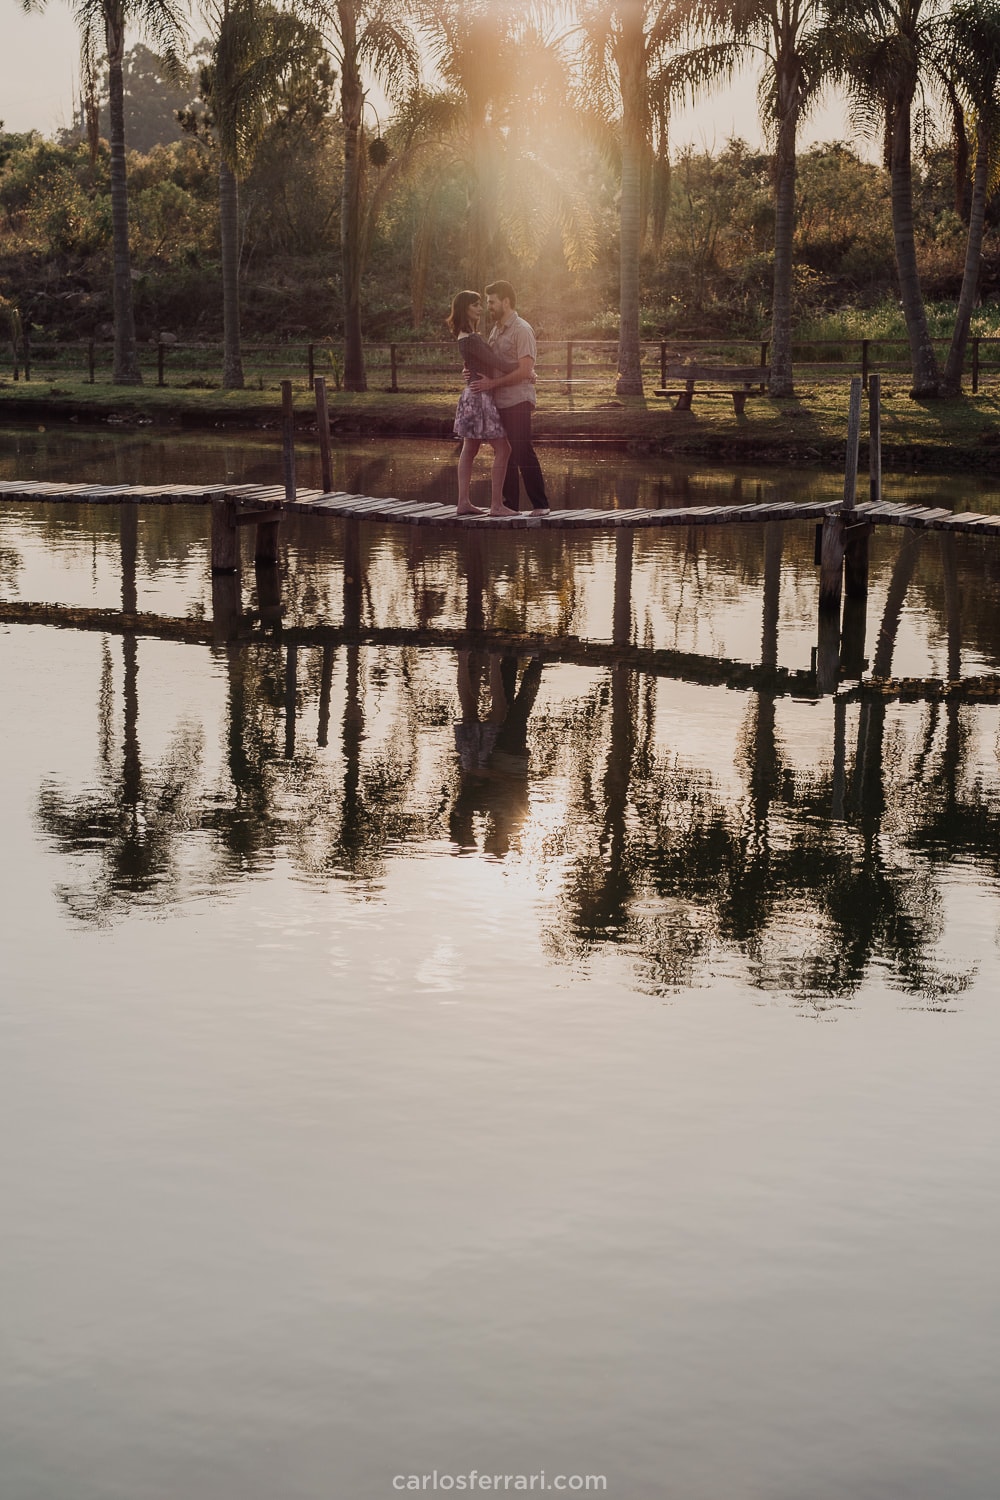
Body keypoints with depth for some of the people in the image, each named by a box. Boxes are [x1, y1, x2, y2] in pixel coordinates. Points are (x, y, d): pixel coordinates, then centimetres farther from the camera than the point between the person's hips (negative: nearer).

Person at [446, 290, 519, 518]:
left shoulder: (468, 336, 14)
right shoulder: (470, 339, -18)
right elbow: (498, 364, -21)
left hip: (472, 395, 10)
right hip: (481, 395, -10)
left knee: (469, 449, 10)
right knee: (502, 449, -6)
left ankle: (463, 502, 11)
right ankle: (496, 504, -7)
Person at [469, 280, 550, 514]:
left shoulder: (522, 330, -9)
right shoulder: (495, 330, 17)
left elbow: (524, 371, -17)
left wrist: (492, 383, -20)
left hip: (517, 401, -8)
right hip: (499, 401, 8)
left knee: (523, 452, -9)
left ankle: (540, 505, -4)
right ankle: (510, 504, 14)